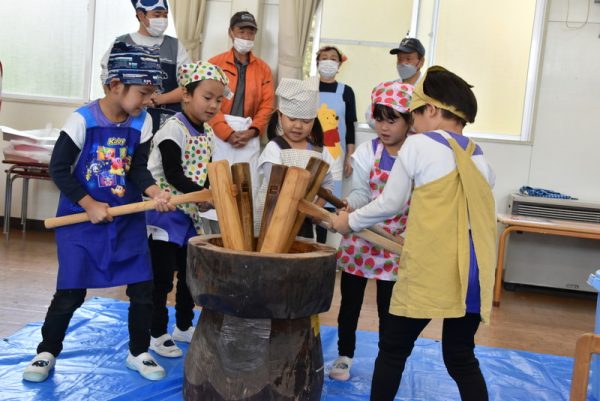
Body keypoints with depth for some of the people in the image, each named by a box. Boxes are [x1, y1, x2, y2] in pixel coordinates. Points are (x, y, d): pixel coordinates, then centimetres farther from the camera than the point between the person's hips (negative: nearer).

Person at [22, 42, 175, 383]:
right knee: (71, 292, 0)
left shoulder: (142, 123, -2)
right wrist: (90, 205, -17)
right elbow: (59, 169, -12)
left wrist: (156, 193, -20)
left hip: (127, 217, 4)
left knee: (143, 287, 3)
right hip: (81, 218, -4)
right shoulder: (83, 120, -15)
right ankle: (47, 352, 24)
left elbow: (139, 169, 0)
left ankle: (139, 352, 22)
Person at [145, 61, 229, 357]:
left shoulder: (208, 133, 8)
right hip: (164, 213, -8)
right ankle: (157, 333, 15)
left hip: (190, 214, 8)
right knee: (162, 277, 0)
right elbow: (172, 175, -24)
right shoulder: (174, 128, -16)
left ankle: (183, 327, 33)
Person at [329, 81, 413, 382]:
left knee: (388, 306, 10)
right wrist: (349, 206, -24)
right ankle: (344, 356, 30)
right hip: (360, 237, 1)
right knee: (350, 300, 12)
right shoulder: (367, 152, -4)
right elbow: (361, 192, -4)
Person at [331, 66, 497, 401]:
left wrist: (351, 221, 20)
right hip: (473, 271, 6)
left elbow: (390, 205, 4)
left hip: (430, 270, -5)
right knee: (461, 358, 15)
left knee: (393, 349, 10)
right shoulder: (481, 158, 13)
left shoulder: (418, 146, -2)